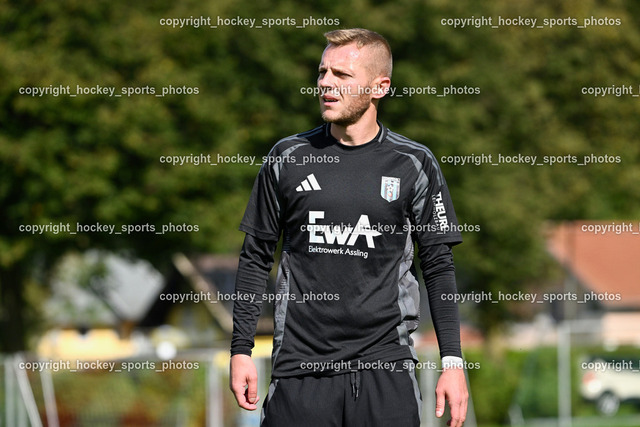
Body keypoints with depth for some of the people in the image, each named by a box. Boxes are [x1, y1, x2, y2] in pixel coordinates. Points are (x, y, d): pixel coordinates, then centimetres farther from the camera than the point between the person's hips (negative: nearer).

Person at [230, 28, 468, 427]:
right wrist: (241, 350, 5)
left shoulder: (414, 164, 3)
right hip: (299, 362, 1)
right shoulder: (288, 158, 6)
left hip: (386, 364, -1)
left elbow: (439, 266, 6)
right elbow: (256, 257, 11)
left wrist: (453, 361, 0)